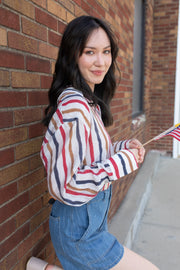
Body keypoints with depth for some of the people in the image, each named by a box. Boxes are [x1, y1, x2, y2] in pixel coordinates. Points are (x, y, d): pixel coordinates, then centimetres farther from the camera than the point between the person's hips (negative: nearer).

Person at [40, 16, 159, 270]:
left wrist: (123, 147, -1)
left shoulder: (90, 102, 4)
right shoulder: (74, 106, -26)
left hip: (92, 217, 9)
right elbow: (64, 186, -29)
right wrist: (123, 162, -21)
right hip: (79, 228, -9)